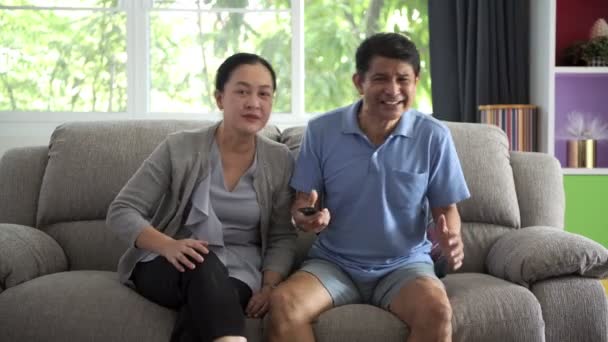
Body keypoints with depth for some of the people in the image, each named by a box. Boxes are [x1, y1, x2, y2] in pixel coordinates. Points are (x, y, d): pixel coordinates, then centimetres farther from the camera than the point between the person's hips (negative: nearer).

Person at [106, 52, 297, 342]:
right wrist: (168, 245, -24)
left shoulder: (280, 161, 4)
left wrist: (269, 286, -13)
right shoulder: (179, 148, -4)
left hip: (237, 274, 1)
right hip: (166, 267, -1)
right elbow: (121, 212, -5)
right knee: (202, 263, -38)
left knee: (203, 312, -36)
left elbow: (282, 237, 7)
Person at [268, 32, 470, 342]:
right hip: (334, 262, 1)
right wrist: (303, 216, -21)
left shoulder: (433, 136, -4)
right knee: (282, 303, -28)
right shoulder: (321, 130, -3)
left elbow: (446, 208, 5)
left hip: (404, 264, 0)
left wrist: (450, 238, -19)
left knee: (435, 311, -32)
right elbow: (302, 201, 4)